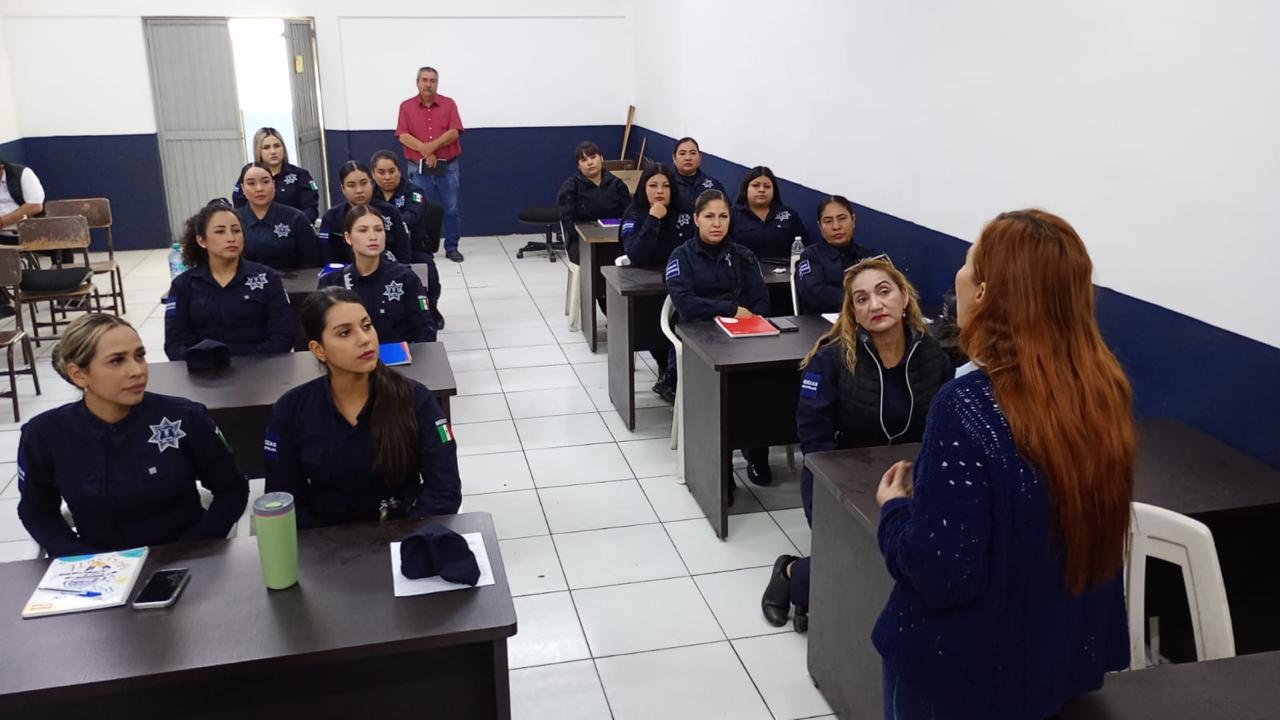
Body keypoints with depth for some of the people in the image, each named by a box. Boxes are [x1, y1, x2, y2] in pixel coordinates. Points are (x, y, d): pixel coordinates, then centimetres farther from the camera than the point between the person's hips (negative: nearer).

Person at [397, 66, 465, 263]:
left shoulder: (449, 104, 3)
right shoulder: (406, 106, 4)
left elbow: (454, 132, -8)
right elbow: (403, 136, -5)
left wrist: (432, 146, -19)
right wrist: (424, 150, -18)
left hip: (447, 167, 0)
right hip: (419, 168, 0)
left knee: (451, 209, 4)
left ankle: (452, 248, 13)